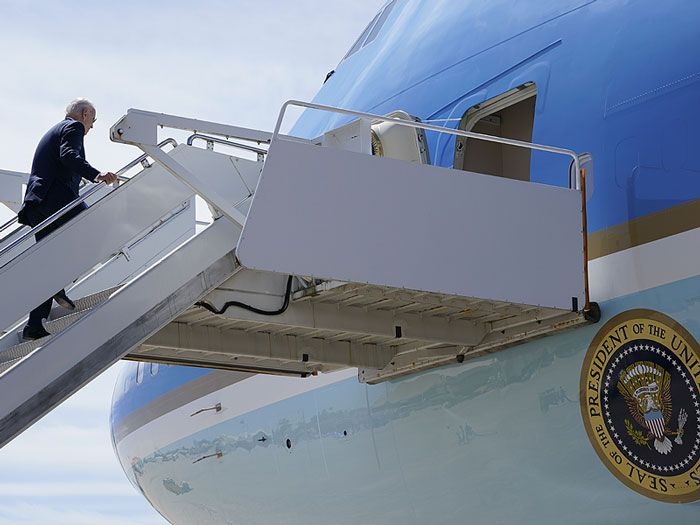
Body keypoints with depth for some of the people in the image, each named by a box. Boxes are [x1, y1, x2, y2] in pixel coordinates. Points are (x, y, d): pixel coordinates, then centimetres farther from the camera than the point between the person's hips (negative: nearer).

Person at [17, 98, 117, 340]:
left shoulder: (53, 131, 32)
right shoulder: (74, 127, 3)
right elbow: (69, 156, -17)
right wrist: (96, 174, -31)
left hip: (36, 206, 10)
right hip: (57, 199, -10)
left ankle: (34, 326, 2)